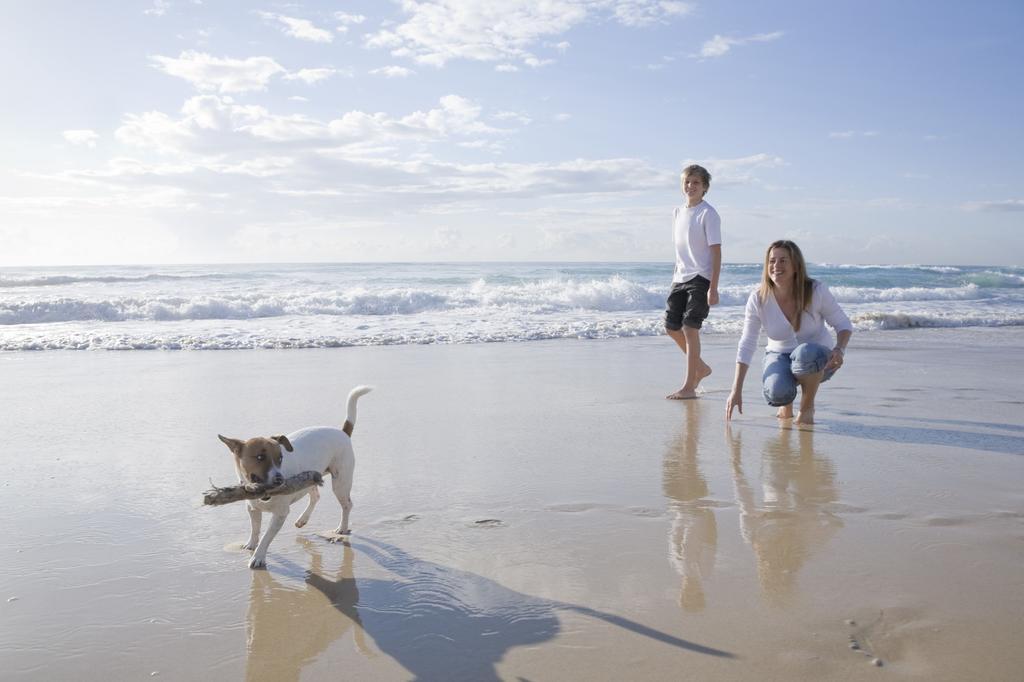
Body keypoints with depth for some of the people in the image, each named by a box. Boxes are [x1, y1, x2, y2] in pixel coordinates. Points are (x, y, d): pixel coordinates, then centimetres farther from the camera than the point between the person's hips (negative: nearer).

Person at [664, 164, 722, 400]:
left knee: (690, 328, -11)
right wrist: (675, 278, 16)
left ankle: (689, 387, -6)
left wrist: (713, 288, -17)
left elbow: (716, 252, -12)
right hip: (680, 279, 8)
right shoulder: (678, 213, 13)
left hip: (701, 278, -8)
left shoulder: (708, 214, -8)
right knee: (671, 327, 9)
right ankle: (700, 367, 29)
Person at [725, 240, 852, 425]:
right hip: (780, 356, 1)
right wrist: (736, 391, -16)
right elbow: (747, 345, -12)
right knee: (776, 393, -34)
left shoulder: (816, 291, -17)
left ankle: (807, 407, -10)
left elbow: (843, 324, -5)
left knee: (805, 351, -39)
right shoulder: (758, 298, -13)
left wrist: (839, 349, -29)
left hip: (816, 359, 0)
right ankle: (786, 403, 9)